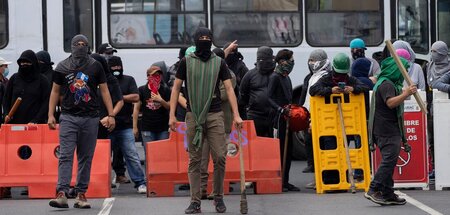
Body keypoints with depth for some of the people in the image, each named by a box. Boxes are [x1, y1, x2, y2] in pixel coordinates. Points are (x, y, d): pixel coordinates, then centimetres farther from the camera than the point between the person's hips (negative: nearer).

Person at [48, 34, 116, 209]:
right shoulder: (62, 67, 7)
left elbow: (104, 91, 8)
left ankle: (81, 194, 8)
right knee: (65, 155, -10)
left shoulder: (95, 66, 6)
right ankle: (62, 193, -17)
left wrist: (111, 115, 1)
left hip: (90, 118, 1)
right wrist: (50, 115, 5)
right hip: (68, 117, -1)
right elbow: (55, 91, 13)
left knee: (86, 157, 3)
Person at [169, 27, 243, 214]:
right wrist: (172, 115, 0)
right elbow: (176, 88, 7)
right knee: (194, 160, 1)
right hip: (193, 116, 0)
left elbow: (229, 88, 5)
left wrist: (236, 115, -5)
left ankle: (218, 197, 10)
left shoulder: (219, 63, 8)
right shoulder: (186, 62, 6)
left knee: (219, 157, -6)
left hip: (215, 115, 0)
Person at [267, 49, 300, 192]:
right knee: (280, 150, -9)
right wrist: (281, 109, -25)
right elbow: (269, 98, -17)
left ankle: (285, 181, 14)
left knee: (288, 150, 9)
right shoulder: (275, 77, -9)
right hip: (279, 118, -9)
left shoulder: (286, 78, 19)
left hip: (287, 117, 9)